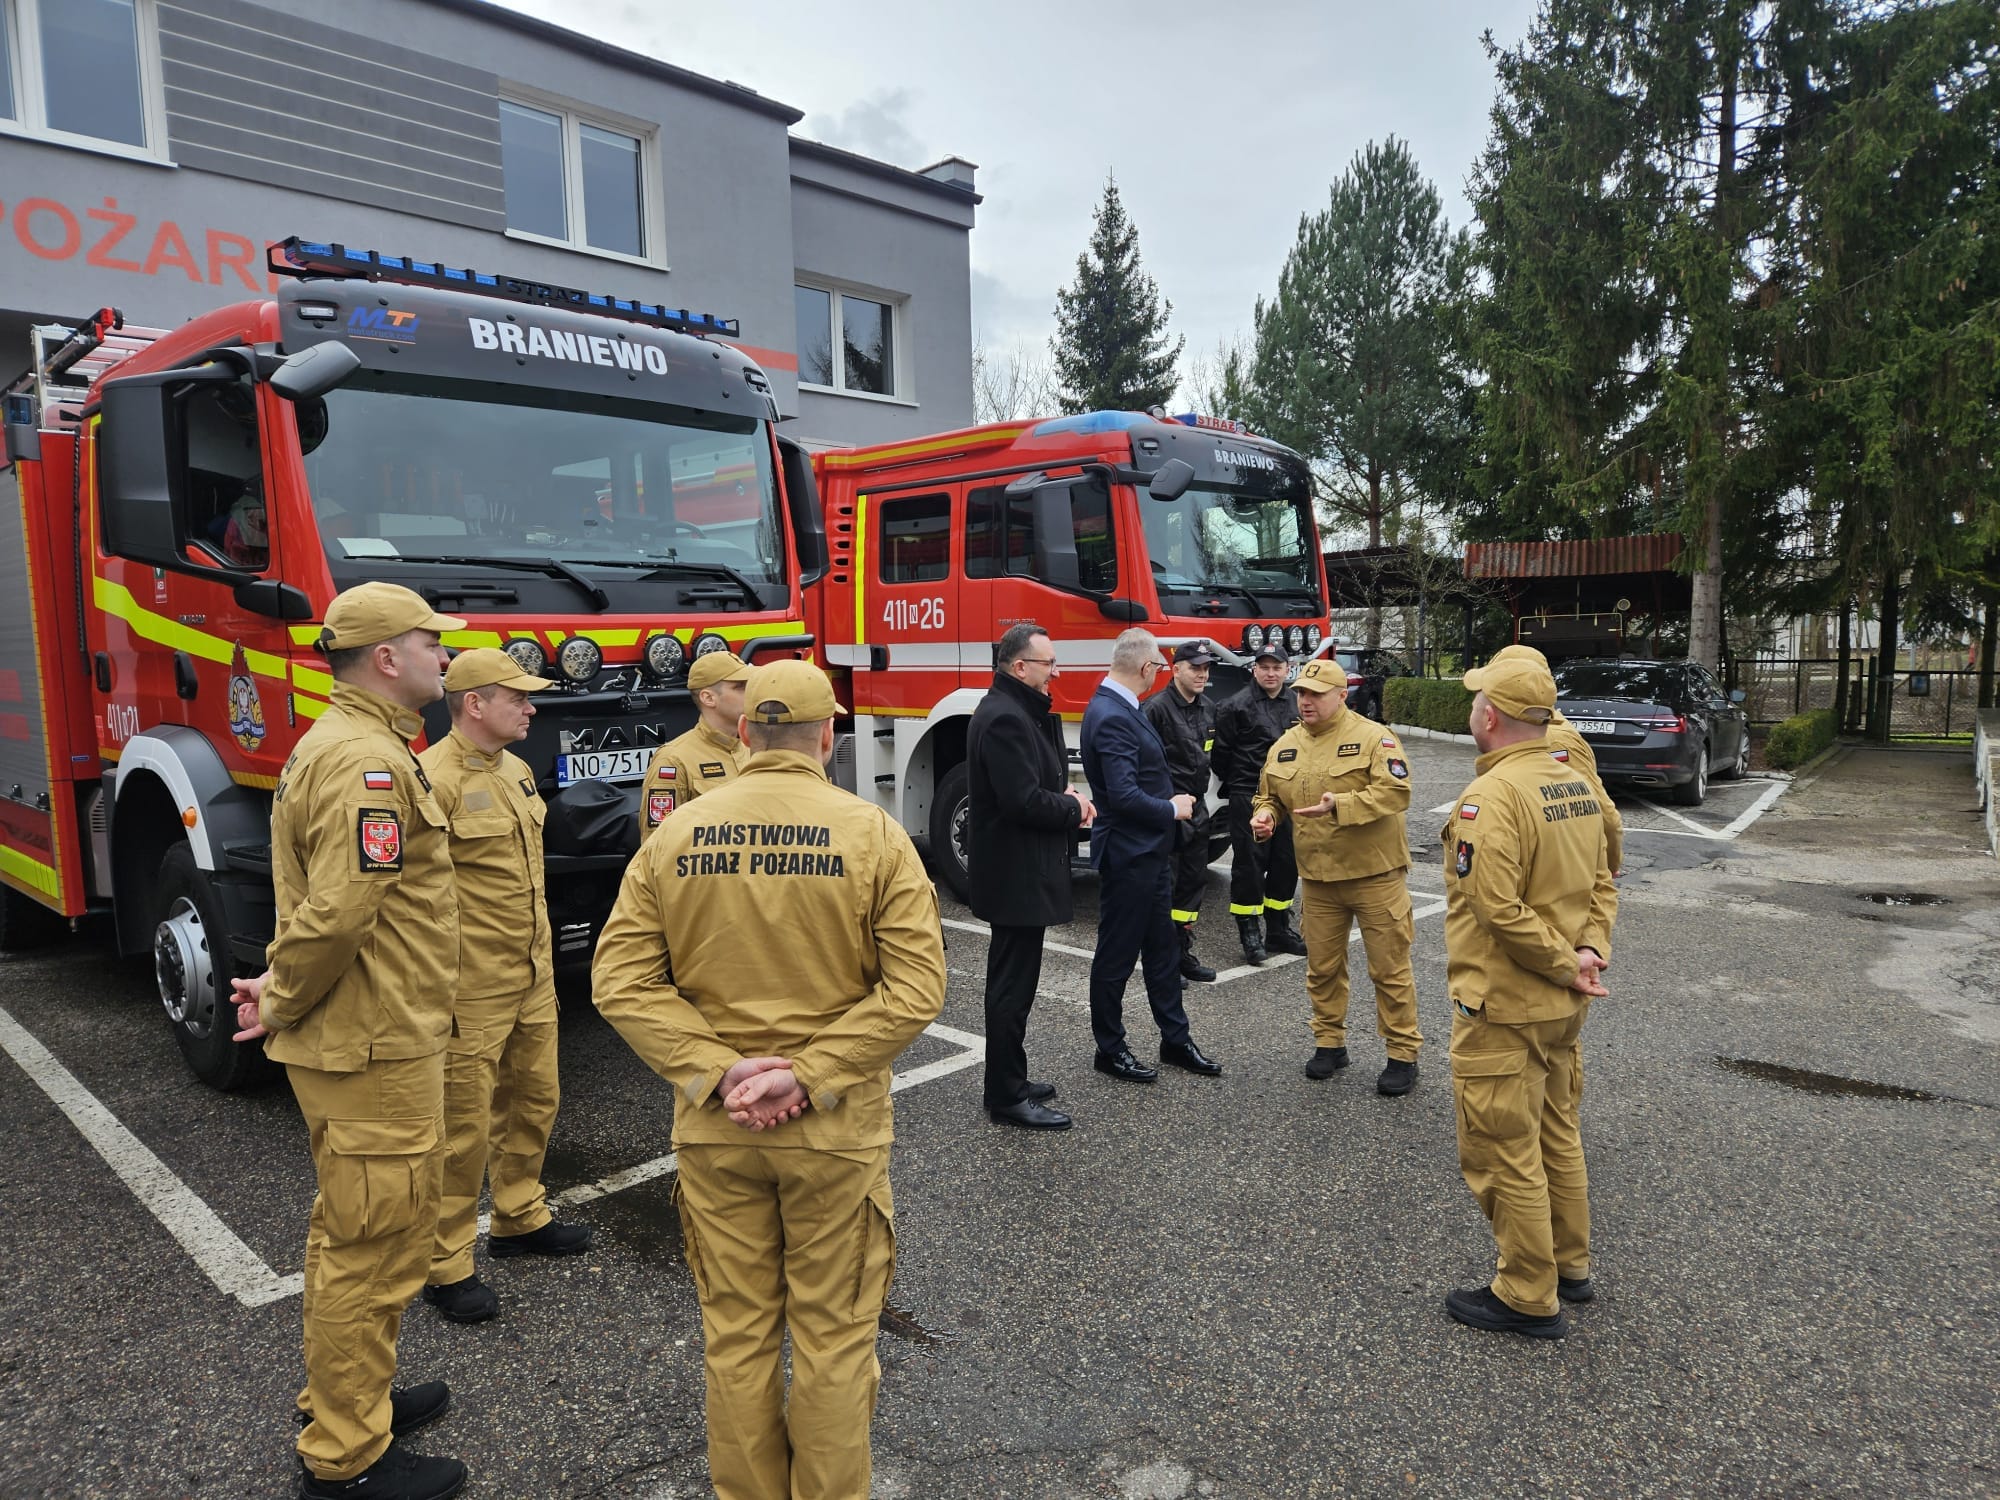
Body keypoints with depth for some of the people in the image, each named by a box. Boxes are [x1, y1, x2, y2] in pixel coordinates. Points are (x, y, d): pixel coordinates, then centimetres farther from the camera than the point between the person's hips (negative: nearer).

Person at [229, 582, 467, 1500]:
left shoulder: (336, 743, 13)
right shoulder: (368, 762, -22)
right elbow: (337, 914, -27)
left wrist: (286, 987, 9)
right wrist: (284, 1003, -12)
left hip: (360, 1040, 11)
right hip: (374, 1047, -11)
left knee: (353, 1232, 23)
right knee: (377, 1245, 3)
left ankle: (345, 1397, 40)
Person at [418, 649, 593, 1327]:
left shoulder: (516, 771, 10)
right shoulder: (433, 779, -18)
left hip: (533, 978, 9)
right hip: (471, 990, -9)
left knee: (534, 1099, 19)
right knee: (463, 1125, 3)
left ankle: (521, 1219, 38)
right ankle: (445, 1265, 19)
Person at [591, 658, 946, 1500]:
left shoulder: (675, 835, -3)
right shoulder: (872, 834, -10)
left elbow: (620, 980, -6)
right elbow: (914, 988, -16)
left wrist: (716, 1071, -10)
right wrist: (810, 1076, -14)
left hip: (714, 1126, 3)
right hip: (836, 1129, -2)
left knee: (735, 1335, 19)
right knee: (833, 1335, 15)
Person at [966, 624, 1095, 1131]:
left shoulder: (1021, 711, 13)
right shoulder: (1004, 718, -20)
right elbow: (1024, 801, -26)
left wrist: (1065, 795, 2)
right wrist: (1074, 808, -10)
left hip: (1020, 870, 11)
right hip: (1015, 874, -11)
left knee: (1012, 980, 18)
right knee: (1013, 985, -2)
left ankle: (1010, 1081, 30)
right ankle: (1007, 1098, 8)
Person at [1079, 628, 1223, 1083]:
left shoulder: (1120, 707, 8)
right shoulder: (1111, 717, -23)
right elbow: (1124, 795, -28)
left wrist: (1173, 799, 2)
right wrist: (1173, 809, -13)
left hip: (1150, 852, 10)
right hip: (1127, 856, -10)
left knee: (1162, 950, 18)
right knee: (1117, 955, 5)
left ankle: (1175, 1040, 31)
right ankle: (1109, 1049, 20)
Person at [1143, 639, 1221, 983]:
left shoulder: (1208, 709, 11)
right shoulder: (1157, 707, -14)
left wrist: (1198, 793, 17)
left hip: (1196, 808, 8)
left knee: (1194, 881, 12)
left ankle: (1182, 952, 23)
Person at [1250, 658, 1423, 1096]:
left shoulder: (1372, 737, -10)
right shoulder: (1285, 746, 8)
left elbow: (1396, 792, -20)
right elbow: (1271, 795, 19)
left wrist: (1341, 806, -30)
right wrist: (1265, 814, -4)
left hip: (1374, 874, -5)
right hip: (1319, 878, 5)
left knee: (1389, 968, 3)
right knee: (1322, 967, 13)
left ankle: (1403, 1054, 15)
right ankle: (1330, 1043, 28)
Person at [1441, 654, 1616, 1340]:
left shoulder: (1490, 797, -22)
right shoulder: (1577, 784, 5)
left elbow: (1498, 911, -27)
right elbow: (1601, 885, 8)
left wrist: (1569, 964, -16)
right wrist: (1590, 953, -3)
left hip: (1504, 1008, -9)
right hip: (1564, 1004, 9)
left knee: (1503, 1153, 5)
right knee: (1557, 1133, 23)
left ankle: (1527, 1297, 17)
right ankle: (1570, 1264, 38)